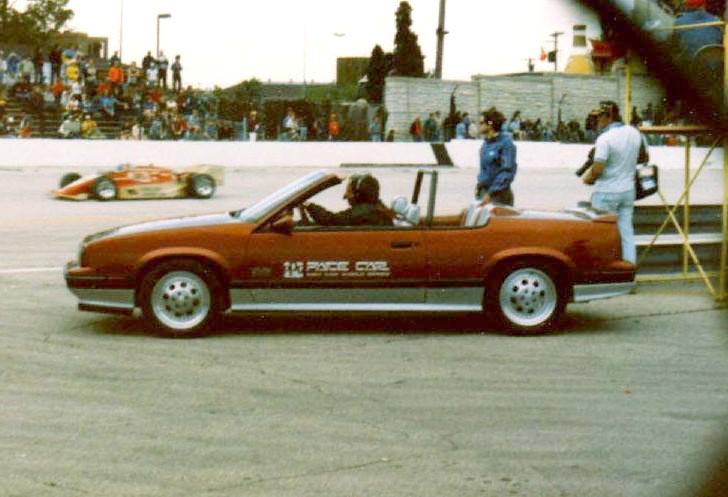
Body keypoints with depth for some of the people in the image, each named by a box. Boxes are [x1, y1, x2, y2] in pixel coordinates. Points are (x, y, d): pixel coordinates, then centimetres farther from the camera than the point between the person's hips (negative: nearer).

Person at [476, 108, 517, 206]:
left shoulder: (505, 143, -14)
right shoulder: (486, 143, 10)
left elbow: (508, 171, -18)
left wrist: (491, 193, -20)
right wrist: (479, 185, 10)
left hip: (499, 195, -8)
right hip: (483, 191, 8)